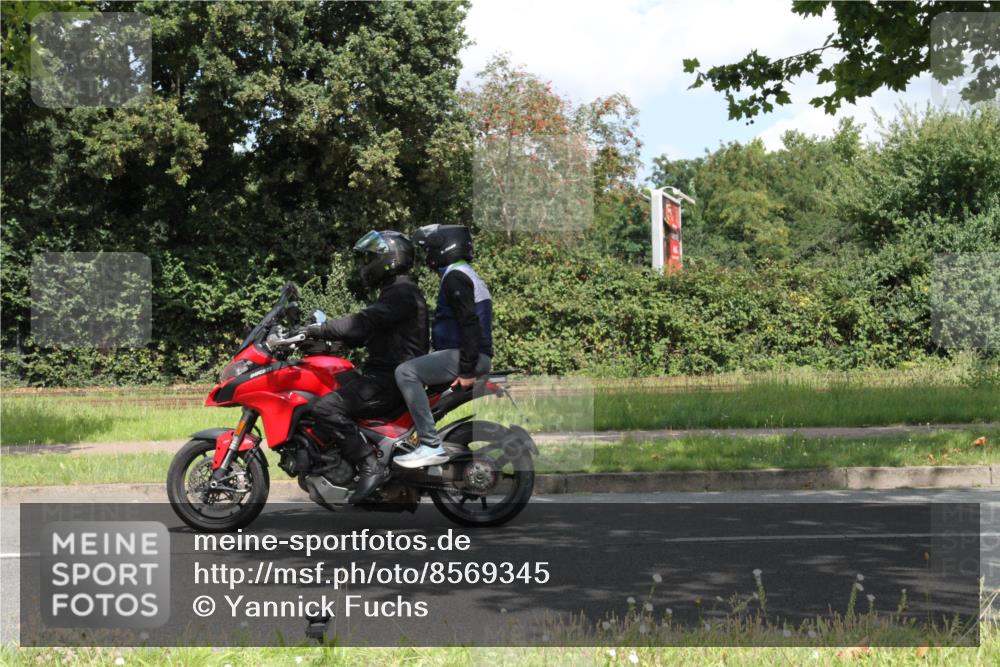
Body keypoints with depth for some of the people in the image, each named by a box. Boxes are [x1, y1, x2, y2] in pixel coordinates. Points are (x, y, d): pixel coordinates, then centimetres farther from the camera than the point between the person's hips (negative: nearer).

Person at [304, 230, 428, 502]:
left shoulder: (402, 292, -12)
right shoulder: (395, 292, 22)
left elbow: (363, 324, -24)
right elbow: (365, 333, 23)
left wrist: (315, 330, -22)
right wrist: (321, 336, 14)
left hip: (392, 379, -11)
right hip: (385, 375, 11)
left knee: (326, 408, -24)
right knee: (324, 396, 17)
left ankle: (370, 467, -24)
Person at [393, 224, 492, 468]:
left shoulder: (455, 277, -10)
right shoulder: (467, 274, 23)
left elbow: (469, 322, -21)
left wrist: (466, 370, -24)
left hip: (467, 355, -11)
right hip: (476, 356, 11)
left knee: (406, 372, -22)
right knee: (414, 369, 25)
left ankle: (431, 445, -28)